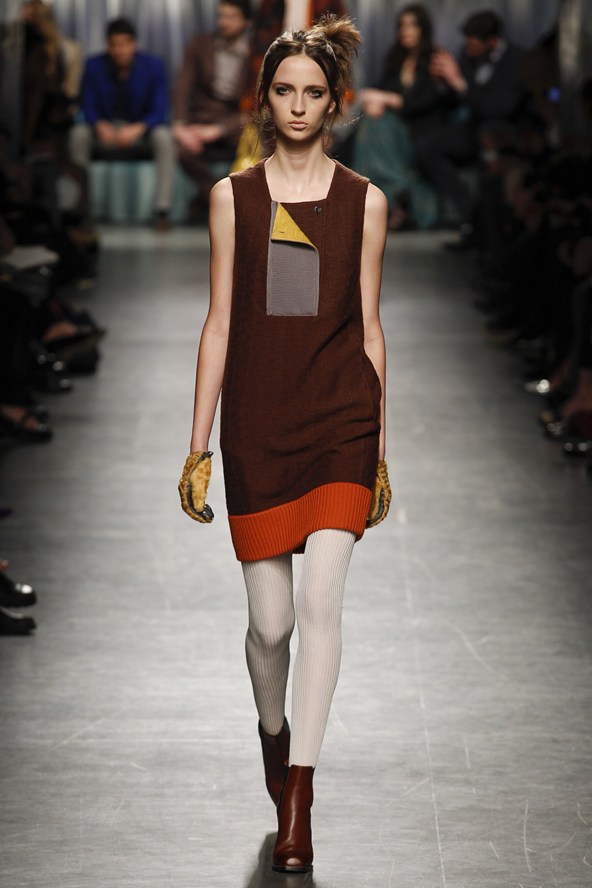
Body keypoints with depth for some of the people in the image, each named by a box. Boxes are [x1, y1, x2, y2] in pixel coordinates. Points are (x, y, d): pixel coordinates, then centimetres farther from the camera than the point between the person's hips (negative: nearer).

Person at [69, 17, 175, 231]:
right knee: (79, 133, -30)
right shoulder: (95, 65, -5)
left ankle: (162, 209, -32)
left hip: (140, 131, -1)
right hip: (106, 131, 1)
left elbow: (159, 111, -11)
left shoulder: (153, 65, -7)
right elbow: (88, 107, -3)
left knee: (163, 136, -33)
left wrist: (137, 129, -30)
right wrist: (101, 126, -26)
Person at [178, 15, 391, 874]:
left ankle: (297, 796, -7)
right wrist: (198, 445, 3)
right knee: (270, 618, 4)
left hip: (340, 418, 0)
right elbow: (219, 323, 6)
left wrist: (379, 449, 9)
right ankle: (274, 730, 35)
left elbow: (369, 327, 9)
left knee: (321, 601, -13)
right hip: (257, 423, 1)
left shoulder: (363, 200, 6)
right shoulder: (234, 197, 6)